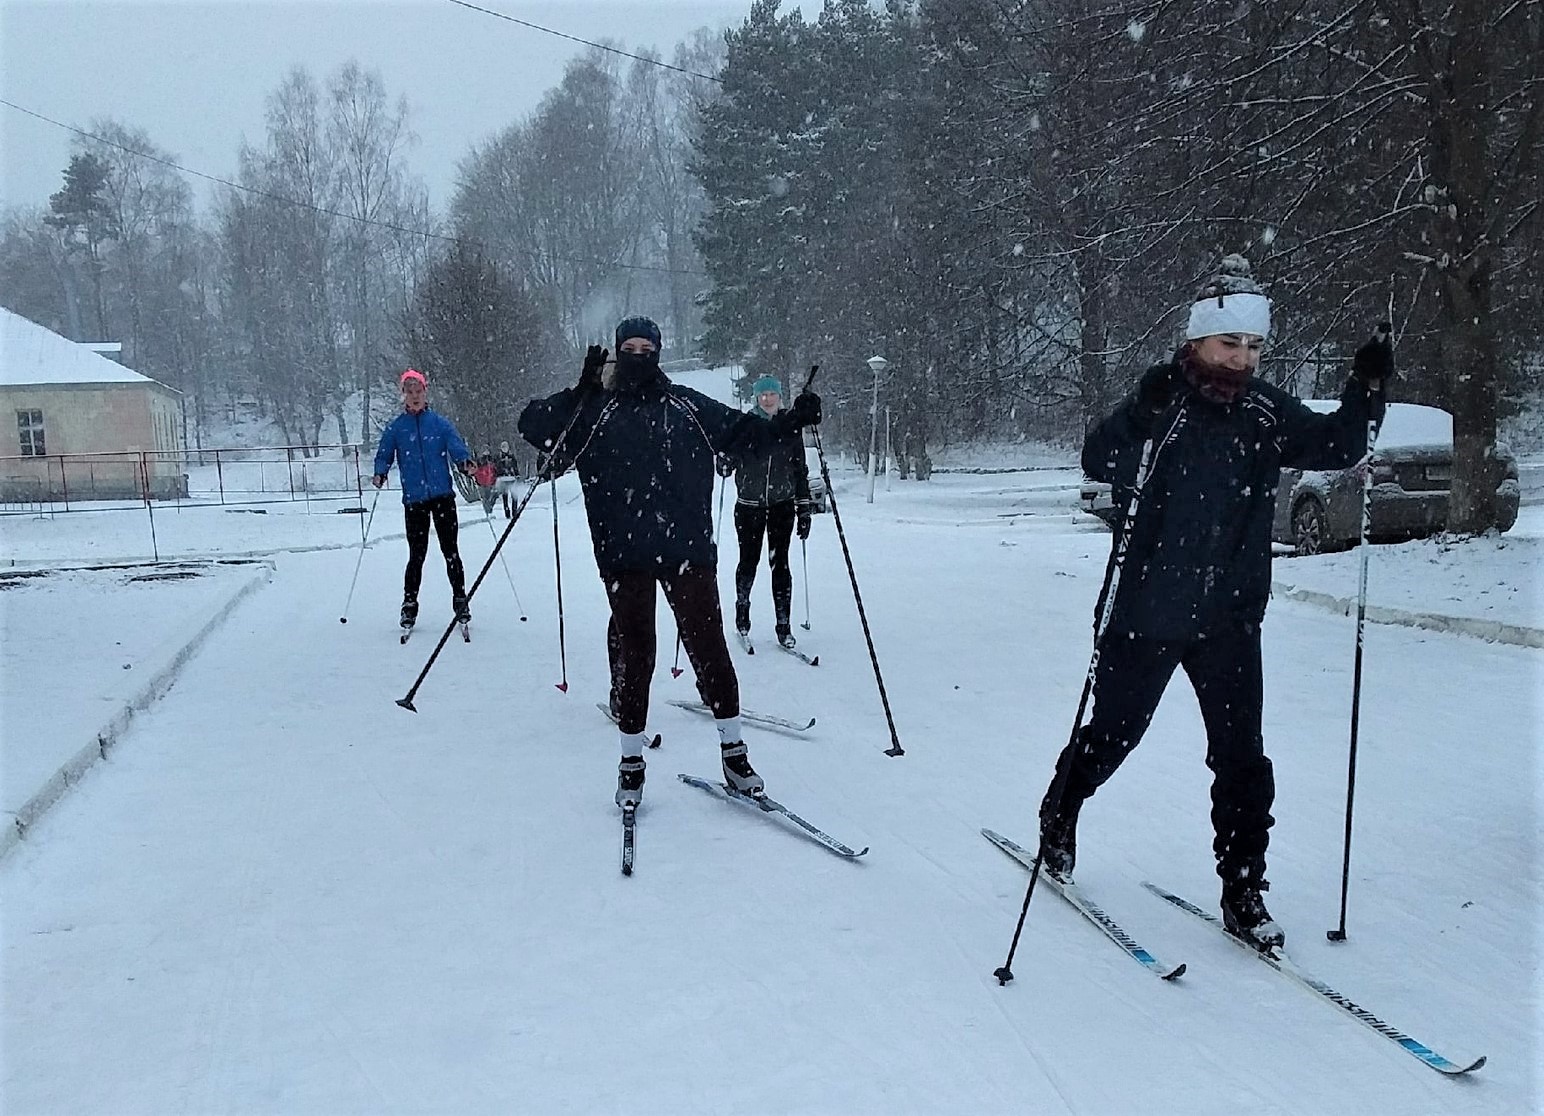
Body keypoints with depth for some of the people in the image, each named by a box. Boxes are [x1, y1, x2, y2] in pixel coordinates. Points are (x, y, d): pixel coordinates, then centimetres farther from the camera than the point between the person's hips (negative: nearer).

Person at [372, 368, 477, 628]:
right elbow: (384, 455, 7)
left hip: (443, 495, 0)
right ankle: (409, 605, 14)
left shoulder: (440, 422, 6)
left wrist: (465, 462, -24)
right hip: (414, 499, 0)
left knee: (450, 550, 2)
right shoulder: (395, 428, 7)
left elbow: (456, 446, -2)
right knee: (416, 554, 2)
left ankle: (460, 599, 13)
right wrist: (380, 474, -14)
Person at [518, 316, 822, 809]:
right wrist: (580, 392, -8)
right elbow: (532, 425, 3)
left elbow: (742, 431, 18)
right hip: (625, 554, -1)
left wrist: (790, 420, 5)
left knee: (707, 645, 2)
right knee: (633, 652, 6)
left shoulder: (687, 406, 12)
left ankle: (733, 750, 15)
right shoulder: (594, 410, 8)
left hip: (687, 547, 1)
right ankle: (631, 760, 19)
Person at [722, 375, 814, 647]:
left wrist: (804, 508, 8)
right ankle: (742, 610, 29)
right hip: (749, 505, -1)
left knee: (780, 563, -1)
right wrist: (724, 463, -23)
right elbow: (728, 461, 2)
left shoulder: (790, 429, 6)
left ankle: (784, 625, 3)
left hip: (782, 505, 1)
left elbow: (801, 471, 10)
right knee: (748, 561, 5)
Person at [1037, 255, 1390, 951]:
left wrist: (1366, 391, -10)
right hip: (1147, 614, -4)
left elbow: (1334, 448, 5)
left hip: (1230, 620, 4)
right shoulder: (1162, 397, -10)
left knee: (1242, 757, 5)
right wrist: (1145, 418, -39)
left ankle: (1243, 891, 18)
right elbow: (1099, 461, -21)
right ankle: (1058, 821, 39)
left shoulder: (1267, 412, 4)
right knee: (1112, 735, 12)